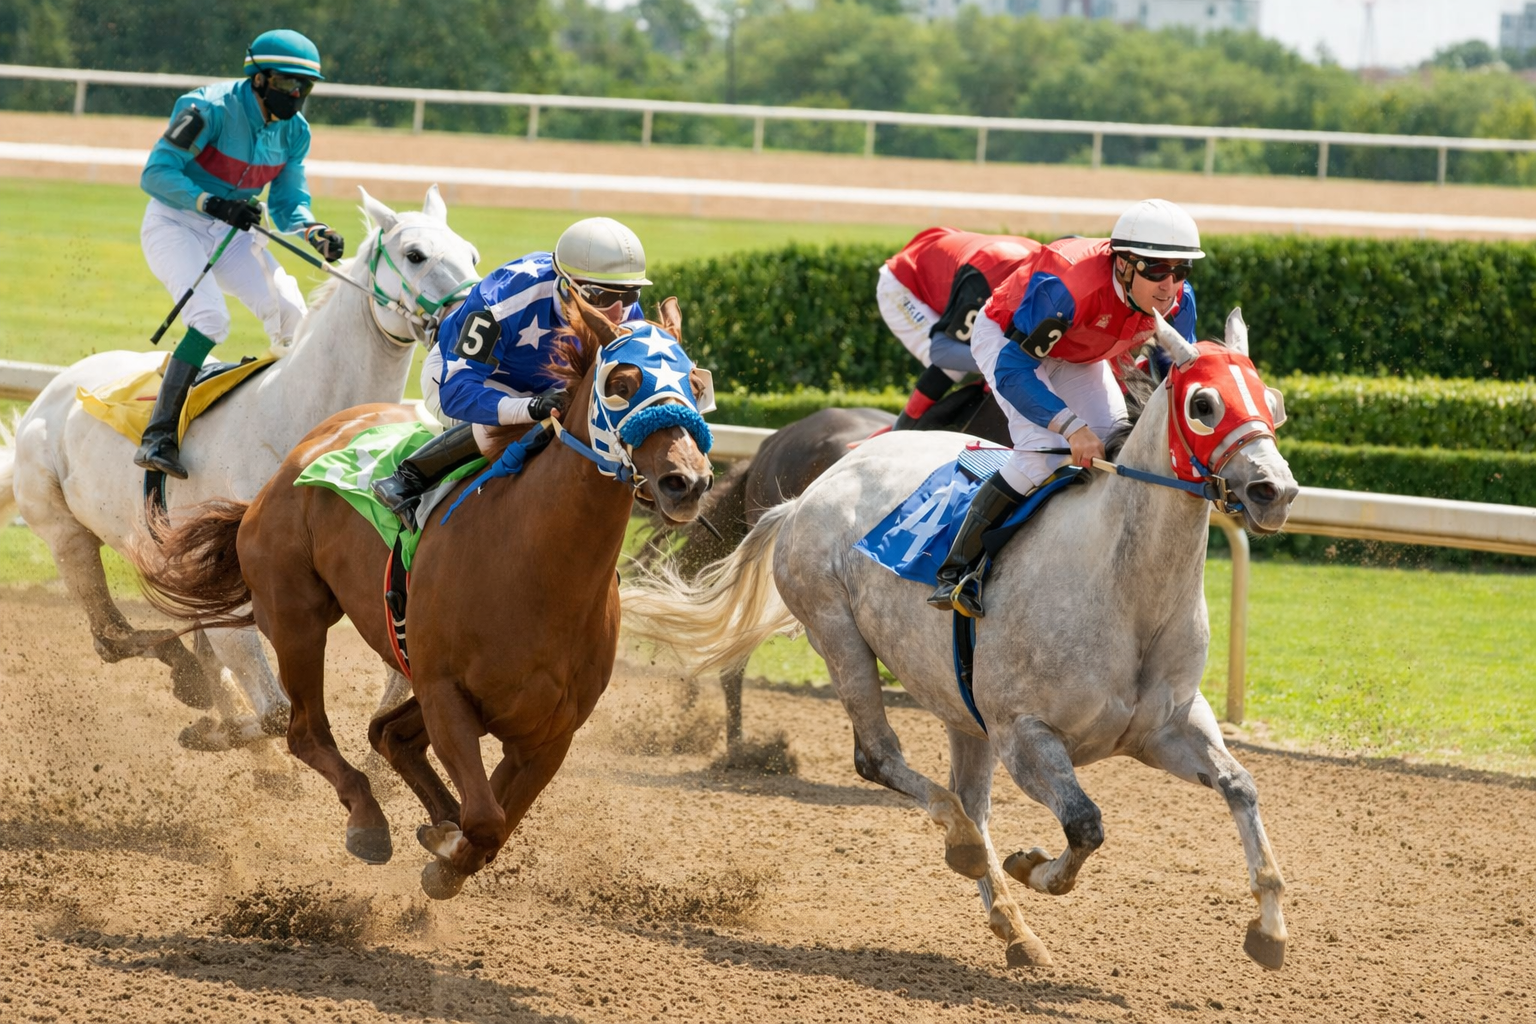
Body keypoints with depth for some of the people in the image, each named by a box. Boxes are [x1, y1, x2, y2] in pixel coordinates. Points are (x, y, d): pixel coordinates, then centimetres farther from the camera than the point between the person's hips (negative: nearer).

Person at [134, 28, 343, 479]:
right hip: (175, 224, -6)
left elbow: (288, 203, 5)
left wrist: (314, 231, -18)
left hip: (233, 232, 6)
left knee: (292, 318, -11)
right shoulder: (212, 110, -22)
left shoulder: (294, 132, -1)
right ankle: (158, 437, -27)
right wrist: (212, 203, -38)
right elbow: (156, 174, -25)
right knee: (210, 318, -27)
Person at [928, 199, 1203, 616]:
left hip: (1079, 357, 7)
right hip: (1006, 338, -7)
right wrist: (1071, 427, -52)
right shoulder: (1065, 288, -43)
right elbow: (1012, 370, -41)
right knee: (1044, 451, -25)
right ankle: (955, 572, -22)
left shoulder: (1177, 301, -24)